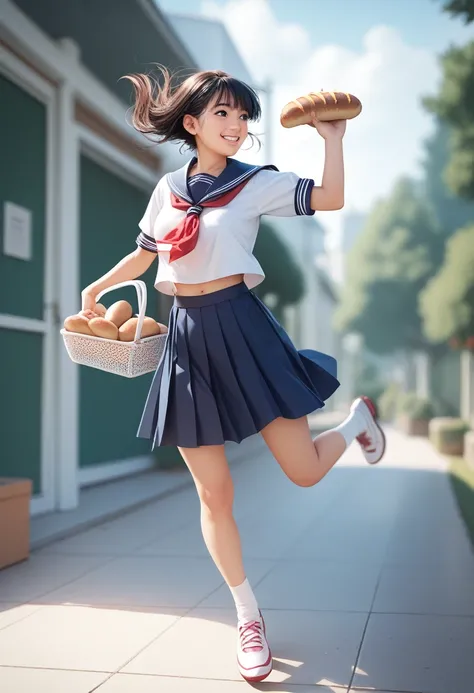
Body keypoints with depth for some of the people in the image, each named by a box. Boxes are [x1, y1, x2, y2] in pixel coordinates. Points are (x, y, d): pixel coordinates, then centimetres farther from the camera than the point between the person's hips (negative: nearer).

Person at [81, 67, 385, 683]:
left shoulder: (258, 183, 0)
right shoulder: (168, 189, 11)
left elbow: (332, 198, -11)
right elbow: (145, 253, 24)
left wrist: (333, 138, -12)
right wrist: (97, 288, 24)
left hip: (241, 328, -3)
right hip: (187, 338, 3)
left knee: (305, 471, -2)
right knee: (214, 495, 5)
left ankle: (360, 415, 34)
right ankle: (249, 618, 23)